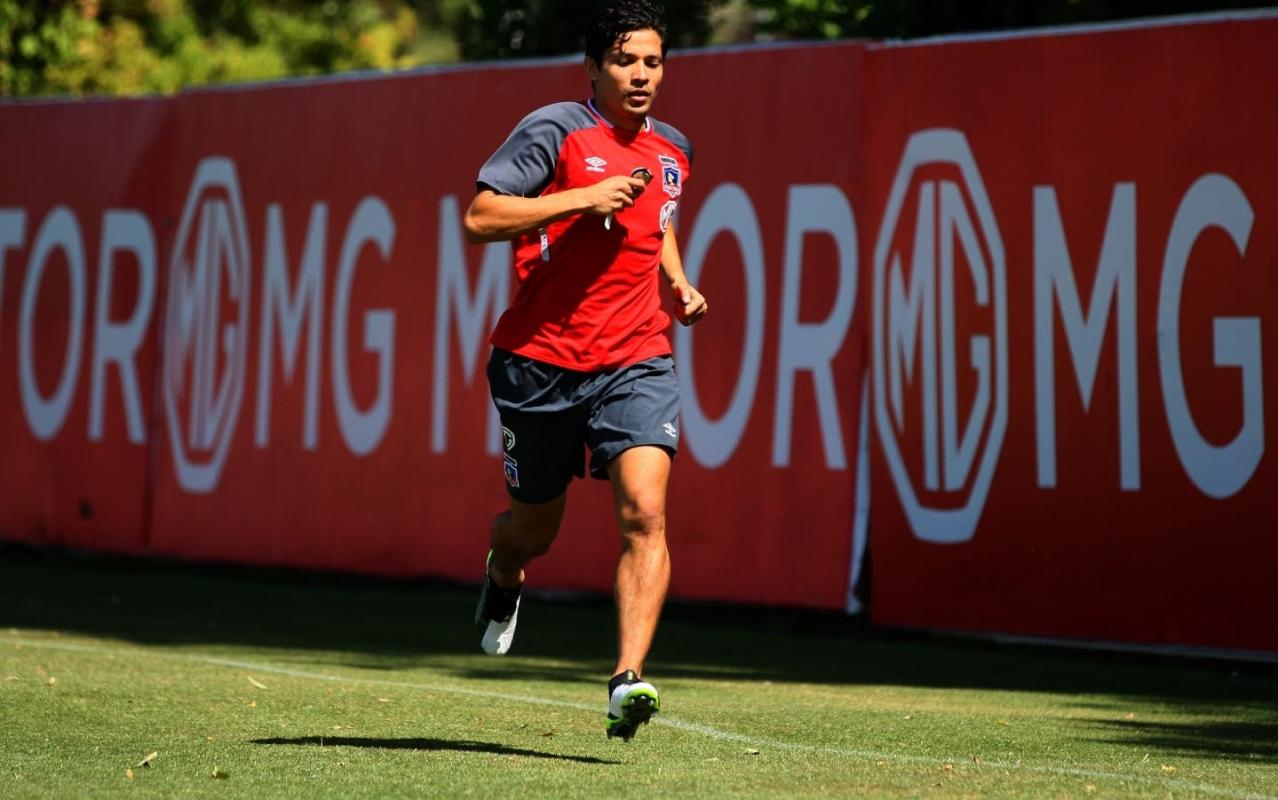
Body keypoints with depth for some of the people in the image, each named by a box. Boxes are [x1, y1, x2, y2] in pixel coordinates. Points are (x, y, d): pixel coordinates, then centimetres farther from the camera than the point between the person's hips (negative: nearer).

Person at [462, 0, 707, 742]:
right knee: (534, 528, 12)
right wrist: (583, 199, -20)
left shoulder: (672, 150, 11)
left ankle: (629, 681, -25)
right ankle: (504, 577, 50)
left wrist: (678, 283, 13)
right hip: (542, 360, -3)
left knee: (645, 512, -19)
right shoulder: (555, 130, -8)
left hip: (638, 362, 3)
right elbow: (480, 217, -15)